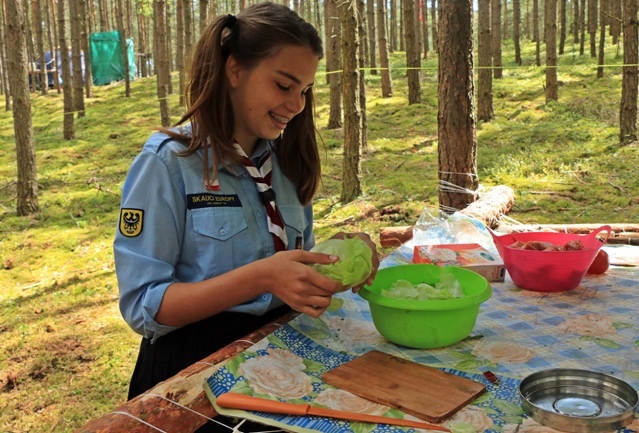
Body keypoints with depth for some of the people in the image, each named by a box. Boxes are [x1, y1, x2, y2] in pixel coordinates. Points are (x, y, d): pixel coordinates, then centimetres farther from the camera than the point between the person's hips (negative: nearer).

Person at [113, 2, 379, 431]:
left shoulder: (285, 160, 7)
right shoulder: (167, 162, -12)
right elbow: (142, 306, -15)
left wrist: (336, 256, -8)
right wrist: (261, 278, -27)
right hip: (193, 367, -5)